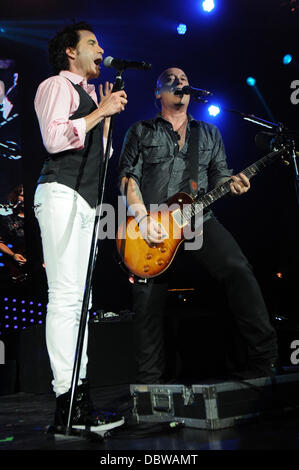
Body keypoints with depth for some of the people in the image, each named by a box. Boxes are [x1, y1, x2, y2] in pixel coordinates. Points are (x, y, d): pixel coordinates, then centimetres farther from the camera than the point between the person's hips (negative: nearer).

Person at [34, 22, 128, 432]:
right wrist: (101, 111, -9)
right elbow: (53, 139, -13)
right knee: (65, 295, -14)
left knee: (78, 298, 5)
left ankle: (80, 396, 6)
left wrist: (108, 114, 21)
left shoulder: (89, 93, 28)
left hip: (86, 199, 9)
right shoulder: (56, 86, 3)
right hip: (61, 193, -9)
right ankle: (67, 401, -15)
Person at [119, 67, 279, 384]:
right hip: (151, 225, -1)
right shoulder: (140, 132, 14)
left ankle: (264, 362, -18)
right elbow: (128, 178, 4)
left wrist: (232, 184, -7)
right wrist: (143, 218, -12)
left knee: (238, 269, -23)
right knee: (147, 300, -12)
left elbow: (220, 175, 19)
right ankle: (150, 385, 1)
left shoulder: (209, 133, 24)